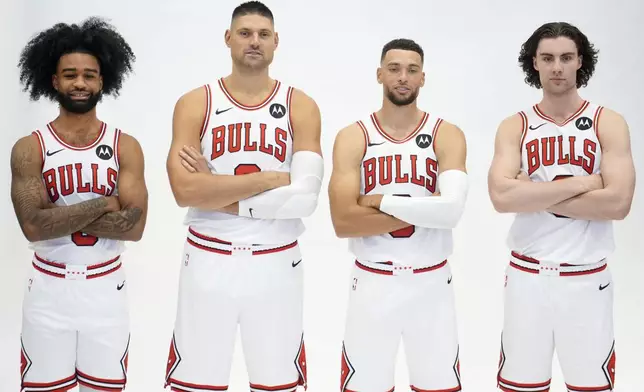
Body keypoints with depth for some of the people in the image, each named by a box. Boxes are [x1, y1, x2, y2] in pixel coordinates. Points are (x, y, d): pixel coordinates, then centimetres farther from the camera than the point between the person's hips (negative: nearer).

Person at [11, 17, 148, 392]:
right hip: (49, 289, 0)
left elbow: (135, 226, -14)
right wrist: (103, 204, -15)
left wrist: (58, 214, -16)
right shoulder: (29, 148, -5)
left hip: (106, 289, 1)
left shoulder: (126, 146, -3)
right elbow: (33, 226, -17)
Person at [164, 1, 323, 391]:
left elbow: (305, 197, -13)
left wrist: (217, 193, -13)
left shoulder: (301, 107, -1)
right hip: (209, 260, 0)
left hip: (276, 263, 0)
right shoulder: (194, 104, -1)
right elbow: (185, 191, -15)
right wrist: (271, 178, -15)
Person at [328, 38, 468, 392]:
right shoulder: (352, 138, -4)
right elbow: (343, 222, -16)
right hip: (373, 282, 0)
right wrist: (423, 210, -17)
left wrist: (381, 201, -17)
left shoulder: (447, 136, -3)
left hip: (432, 282, 1)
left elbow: (451, 210, -20)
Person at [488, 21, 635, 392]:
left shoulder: (609, 123, -2)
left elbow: (619, 203, -15)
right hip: (527, 274, 1)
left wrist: (535, 195, -14)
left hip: (587, 277, -1)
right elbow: (502, 196, -15)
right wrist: (579, 183, -15)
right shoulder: (514, 127, 1)